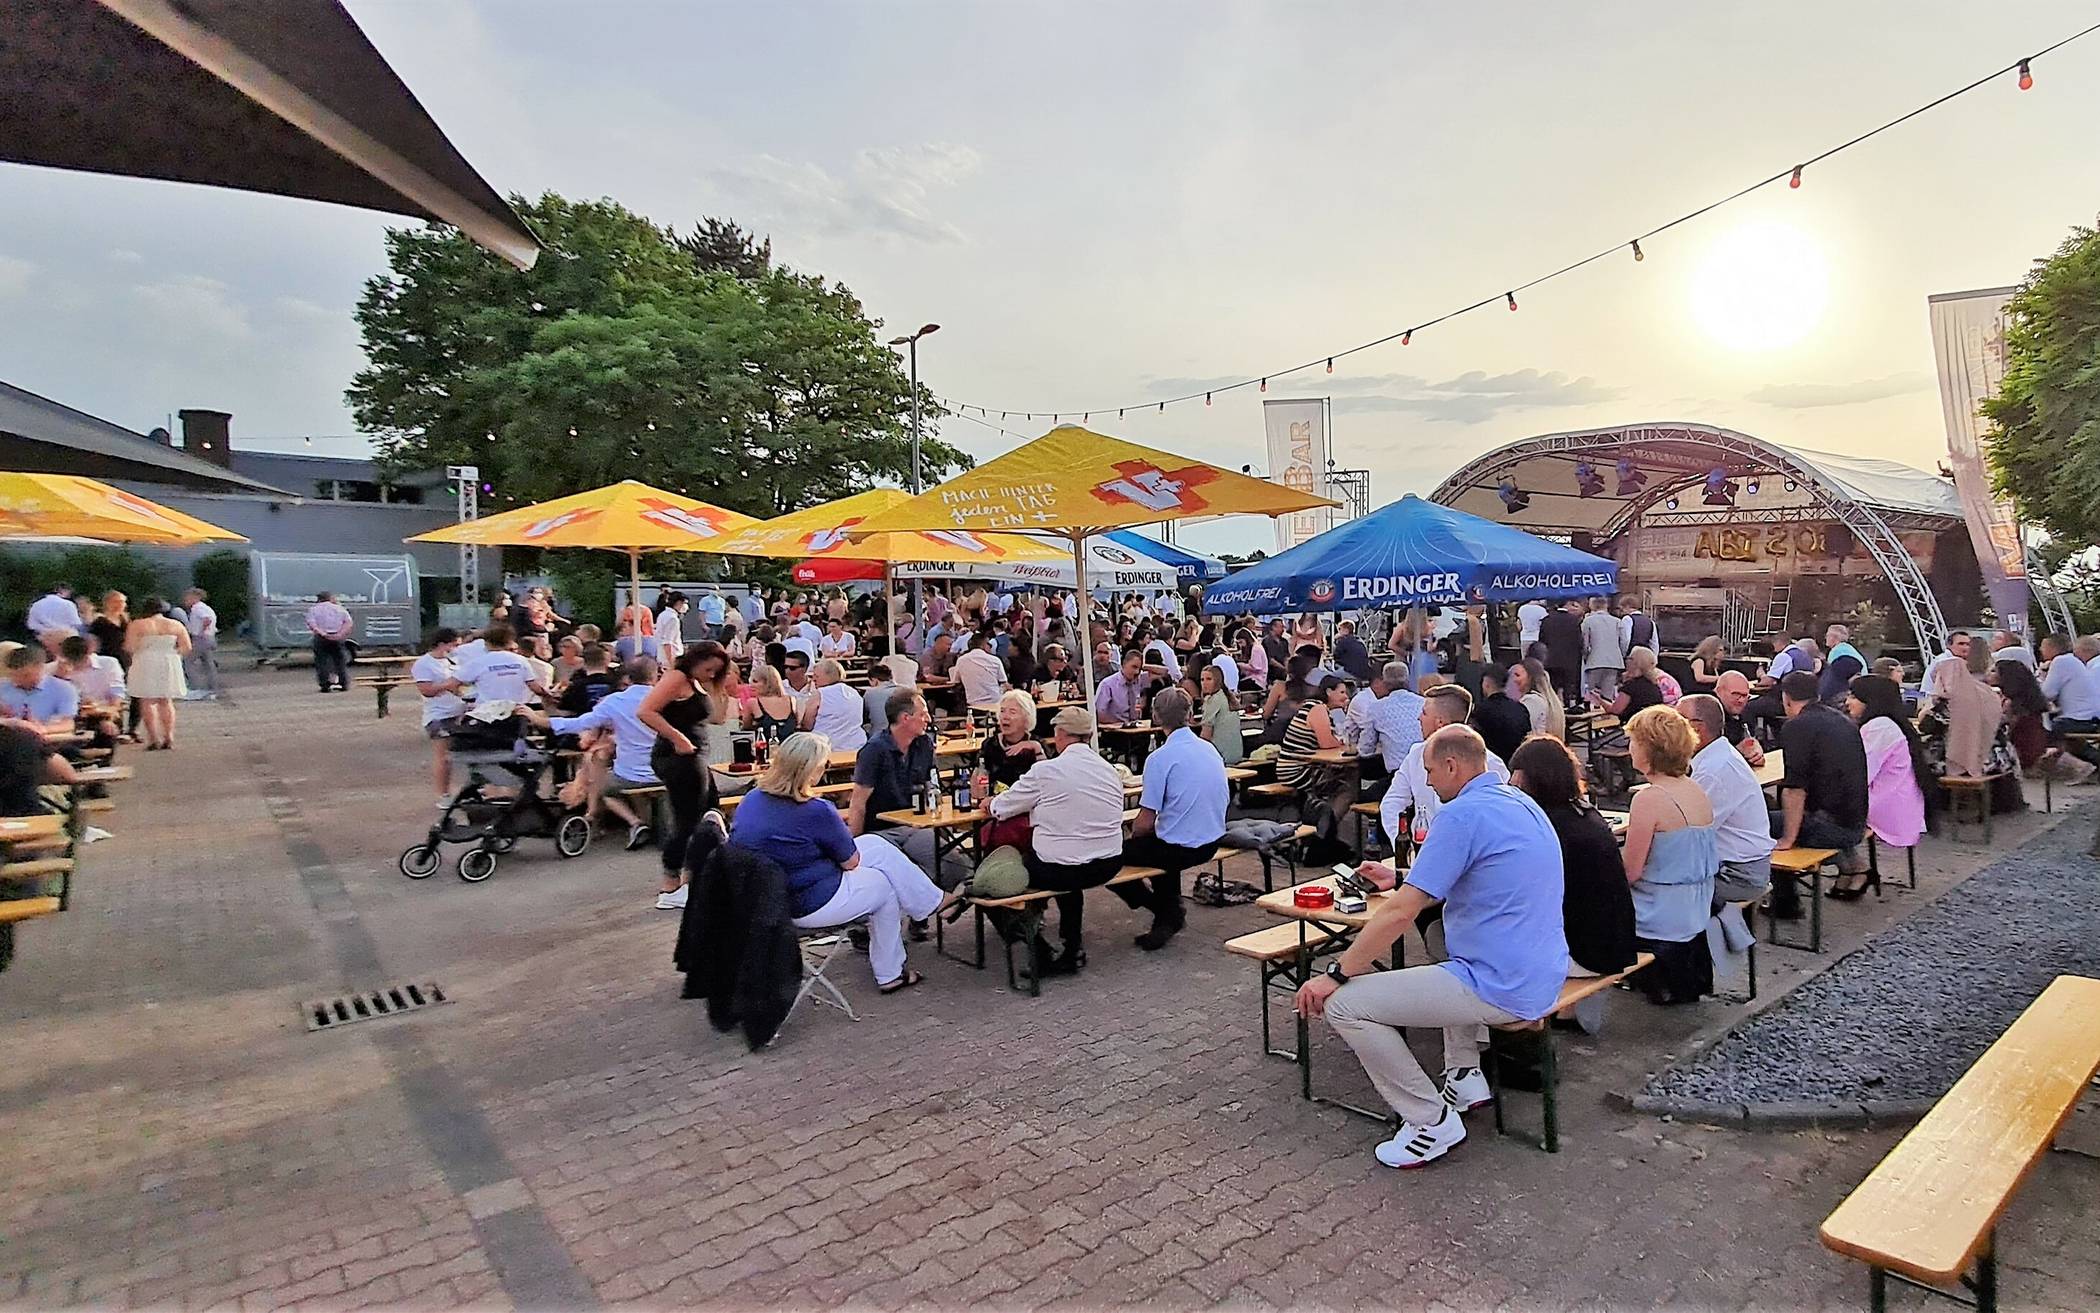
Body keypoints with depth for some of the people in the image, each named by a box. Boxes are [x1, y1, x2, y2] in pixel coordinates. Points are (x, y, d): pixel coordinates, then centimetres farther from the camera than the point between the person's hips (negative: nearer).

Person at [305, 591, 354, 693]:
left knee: (321, 662, 4)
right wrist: (341, 634, -6)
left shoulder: (313, 609, 7)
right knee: (340, 661, 10)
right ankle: (344, 685, 10)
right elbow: (349, 623, 1)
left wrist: (322, 634, -17)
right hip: (338, 638, 2)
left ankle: (325, 686, -1)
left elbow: (311, 624, -9)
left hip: (321, 638, -2)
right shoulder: (339, 608, 12)